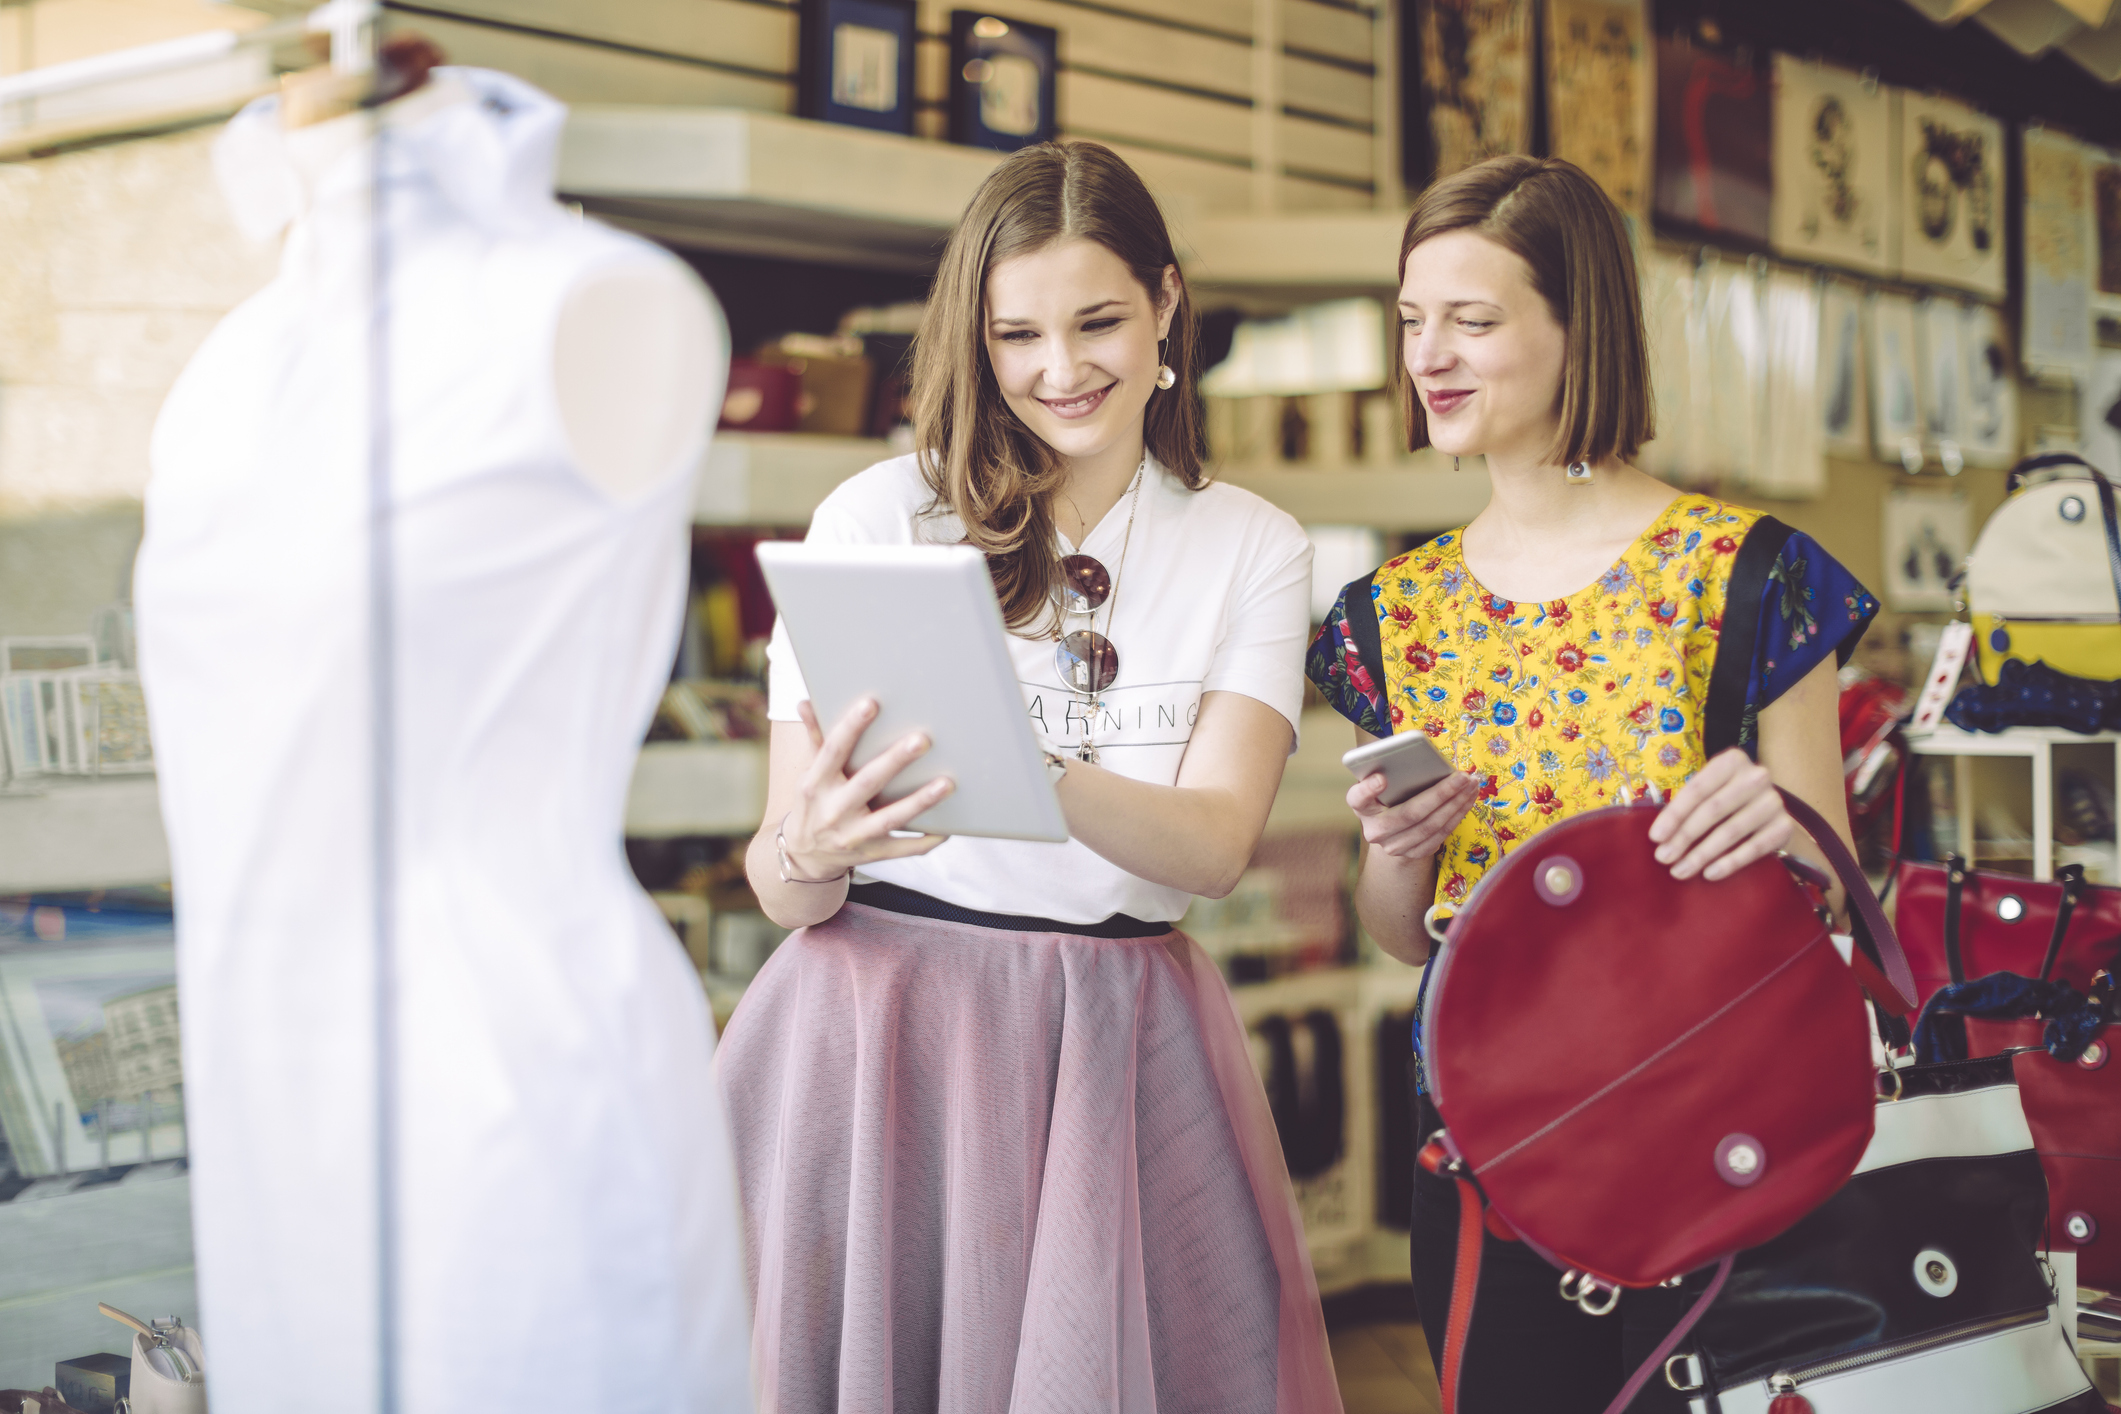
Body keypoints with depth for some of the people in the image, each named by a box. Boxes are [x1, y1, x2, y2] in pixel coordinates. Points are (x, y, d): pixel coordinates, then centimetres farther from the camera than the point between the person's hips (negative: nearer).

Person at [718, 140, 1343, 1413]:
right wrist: (813, 851, -27)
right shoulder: (880, 518, -2)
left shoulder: (1253, 551, 6)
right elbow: (782, 888, -2)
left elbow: (1215, 843, -9)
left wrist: (1043, 783, -29)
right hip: (884, 1034, -1)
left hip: (1123, 1051, 2)